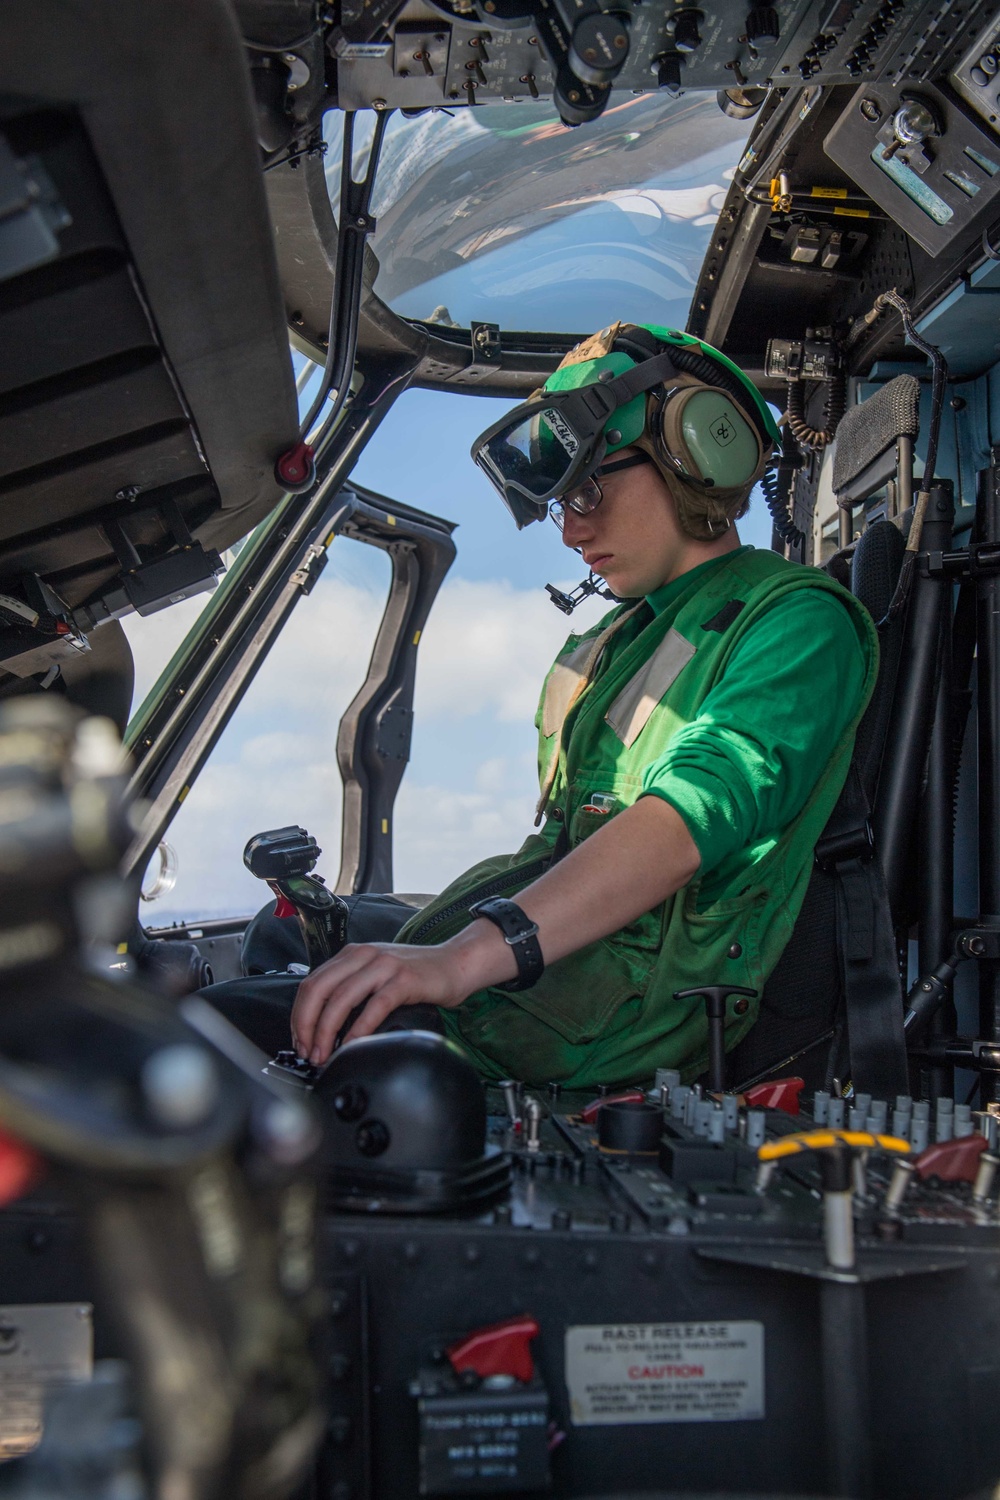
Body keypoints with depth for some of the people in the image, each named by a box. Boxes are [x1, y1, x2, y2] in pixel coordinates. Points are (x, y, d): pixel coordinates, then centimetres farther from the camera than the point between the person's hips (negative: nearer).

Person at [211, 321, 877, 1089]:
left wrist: (469, 954, -35)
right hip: (554, 961, 8)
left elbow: (692, 817, -23)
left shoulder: (797, 622, -4)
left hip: (636, 1007, -8)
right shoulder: (616, 640, 25)